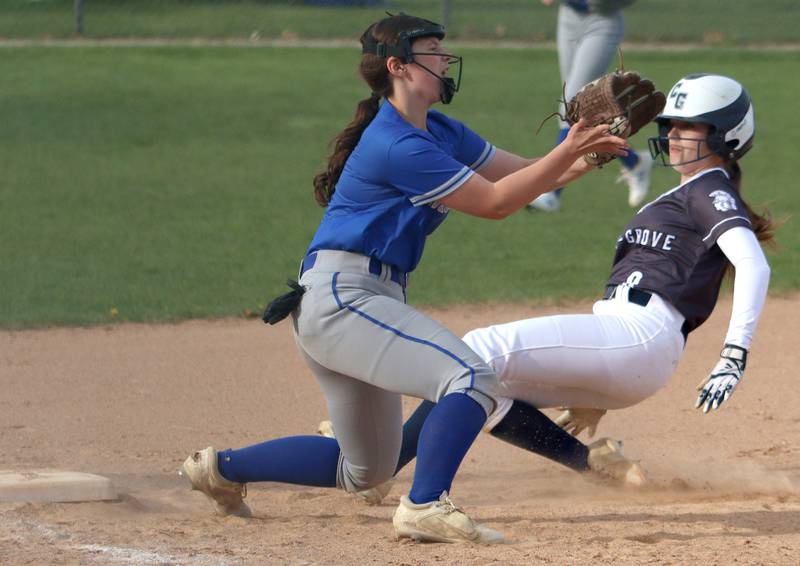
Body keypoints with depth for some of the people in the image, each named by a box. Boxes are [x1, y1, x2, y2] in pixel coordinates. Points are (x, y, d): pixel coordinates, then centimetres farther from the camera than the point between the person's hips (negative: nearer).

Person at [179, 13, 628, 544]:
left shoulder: (439, 132, 14)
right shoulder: (397, 146, -17)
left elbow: (524, 174, 12)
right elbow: (495, 202, -15)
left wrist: (583, 155, -4)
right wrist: (566, 153, -18)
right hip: (340, 296, -11)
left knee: (364, 469, 19)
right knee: (471, 376, -25)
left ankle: (224, 467, 27)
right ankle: (426, 507, -26)